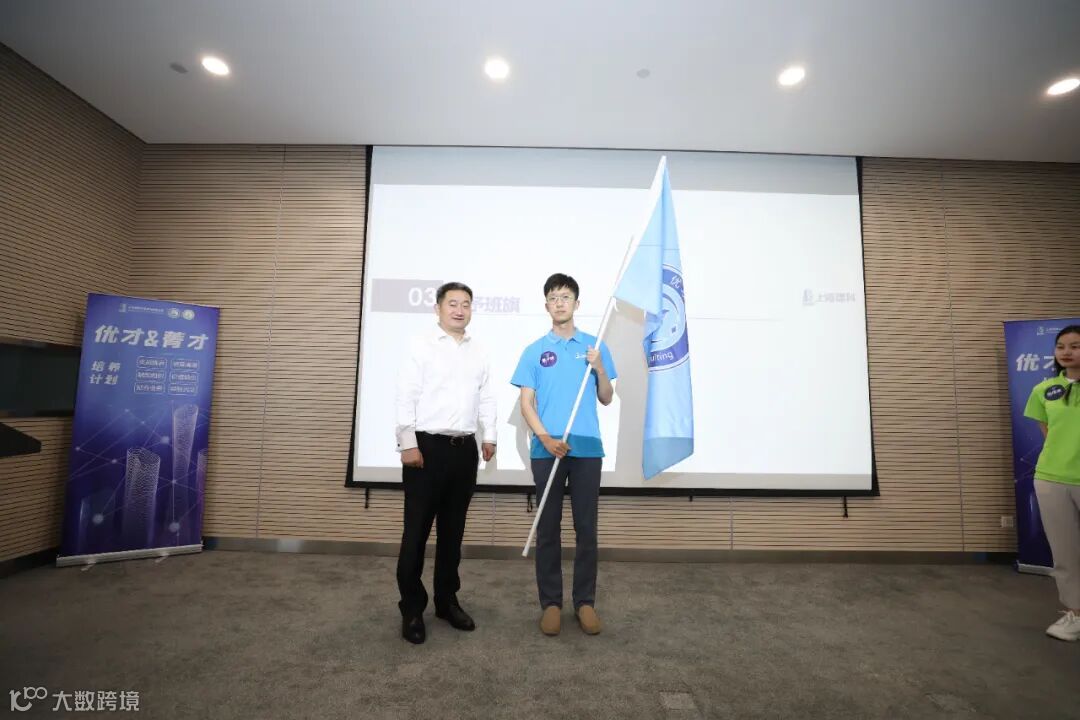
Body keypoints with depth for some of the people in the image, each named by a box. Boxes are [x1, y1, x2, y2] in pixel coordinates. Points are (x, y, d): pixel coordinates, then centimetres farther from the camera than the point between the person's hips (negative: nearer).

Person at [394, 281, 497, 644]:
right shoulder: (421, 346, -2)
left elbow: (486, 398, 14)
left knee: (453, 530, 14)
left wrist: (488, 436, 6)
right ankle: (412, 608, 18)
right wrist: (408, 443, -13)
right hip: (427, 445, -5)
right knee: (417, 531, 3)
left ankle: (447, 600, 28)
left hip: (464, 449, 5)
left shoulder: (479, 353, 13)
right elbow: (406, 397, -8)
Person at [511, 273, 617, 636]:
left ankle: (585, 601, 24)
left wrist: (599, 368, -9)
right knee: (548, 529, 8)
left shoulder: (595, 346, 7)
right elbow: (526, 403, 1)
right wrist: (545, 438, -14)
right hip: (546, 450, 0)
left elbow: (606, 399, 9)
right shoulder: (534, 351, 5)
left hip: (587, 448, 1)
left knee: (586, 528, 8)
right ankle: (550, 602, 22)